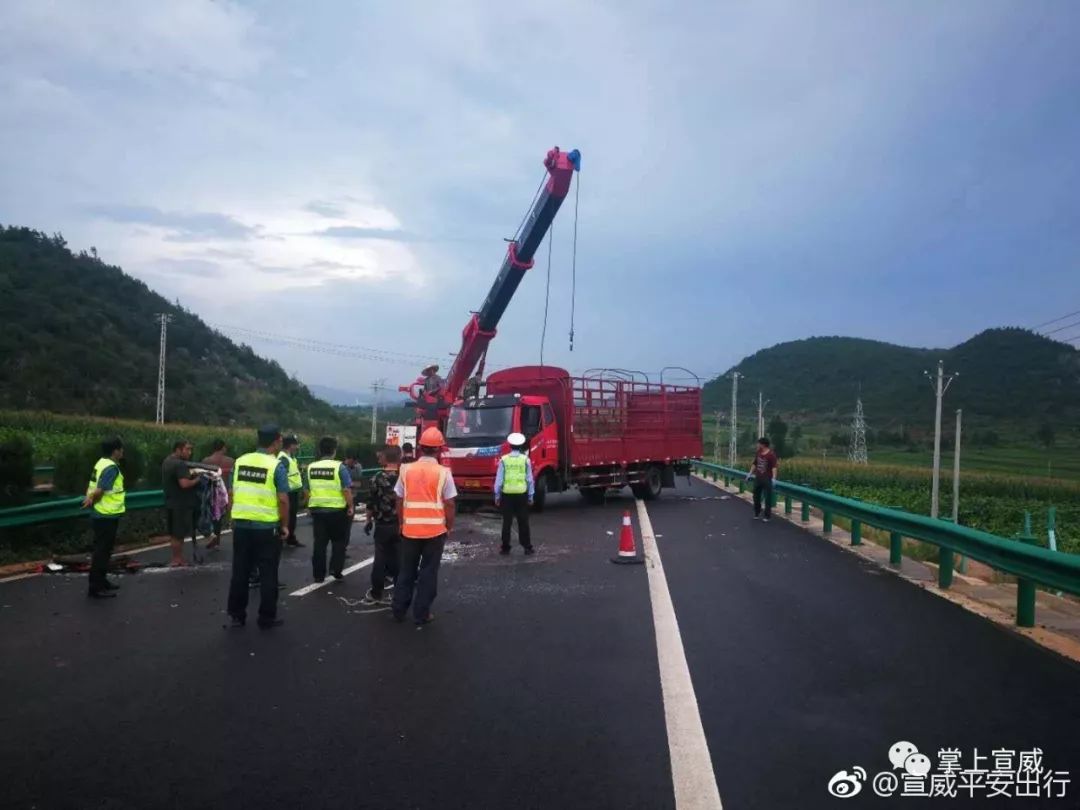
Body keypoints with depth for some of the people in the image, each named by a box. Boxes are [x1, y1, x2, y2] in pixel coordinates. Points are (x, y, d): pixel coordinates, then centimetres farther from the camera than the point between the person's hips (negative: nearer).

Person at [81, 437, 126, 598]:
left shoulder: (102, 463, 10)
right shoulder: (111, 468, -21)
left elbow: (93, 487, 13)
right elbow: (99, 491, -25)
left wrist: (90, 499, 3)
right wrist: (92, 501, -8)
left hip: (101, 515, 10)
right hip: (107, 516, -10)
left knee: (102, 550, 19)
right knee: (102, 552, -3)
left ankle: (101, 581, 30)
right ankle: (95, 588, 2)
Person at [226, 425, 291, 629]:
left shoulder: (240, 461, 5)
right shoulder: (277, 465, -11)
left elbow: (233, 493, 9)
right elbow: (283, 499, -14)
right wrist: (285, 525, -4)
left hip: (241, 525, 5)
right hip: (267, 527, -5)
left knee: (240, 571, 13)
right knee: (268, 574, 6)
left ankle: (236, 615, 21)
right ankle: (267, 617, 13)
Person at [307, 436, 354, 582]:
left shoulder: (311, 467, 4)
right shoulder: (339, 467, -11)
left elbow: (307, 491, 10)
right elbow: (346, 490, -15)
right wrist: (350, 506, -4)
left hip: (317, 509, 4)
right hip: (337, 510, -4)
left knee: (319, 542, 9)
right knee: (338, 541, 13)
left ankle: (318, 574, 12)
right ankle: (335, 569, 7)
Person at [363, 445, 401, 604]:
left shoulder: (378, 478, -7)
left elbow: (371, 502, -2)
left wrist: (369, 520, 11)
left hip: (382, 525, 0)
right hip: (401, 525, 0)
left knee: (380, 558, 8)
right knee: (399, 559, 7)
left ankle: (376, 593, 16)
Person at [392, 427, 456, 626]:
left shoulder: (406, 470, 1)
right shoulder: (443, 472, -8)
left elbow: (399, 501, 6)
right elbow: (449, 504, -7)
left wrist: (401, 523, 17)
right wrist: (450, 526, 5)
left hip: (410, 529, 3)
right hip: (435, 529, -3)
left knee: (407, 570, 16)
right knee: (428, 572, 7)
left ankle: (399, 610, 22)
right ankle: (421, 614, 10)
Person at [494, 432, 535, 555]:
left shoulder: (504, 460, -3)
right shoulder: (526, 460, -3)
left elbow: (499, 479, -1)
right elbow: (530, 479, 0)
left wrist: (497, 496, 7)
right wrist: (531, 496, 8)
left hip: (507, 494, 0)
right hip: (522, 494, 0)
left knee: (507, 522, 6)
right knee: (523, 522, 6)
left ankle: (505, 547, 8)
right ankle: (527, 547, 8)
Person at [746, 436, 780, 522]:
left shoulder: (771, 454, -15)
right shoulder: (758, 453, 6)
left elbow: (774, 467, -20)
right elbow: (754, 464, 18)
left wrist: (774, 478, -29)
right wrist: (750, 473, 16)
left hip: (767, 479, -7)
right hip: (757, 478, 7)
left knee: (767, 497, -1)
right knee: (756, 496, 15)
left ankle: (766, 516, 7)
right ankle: (756, 513, 31)